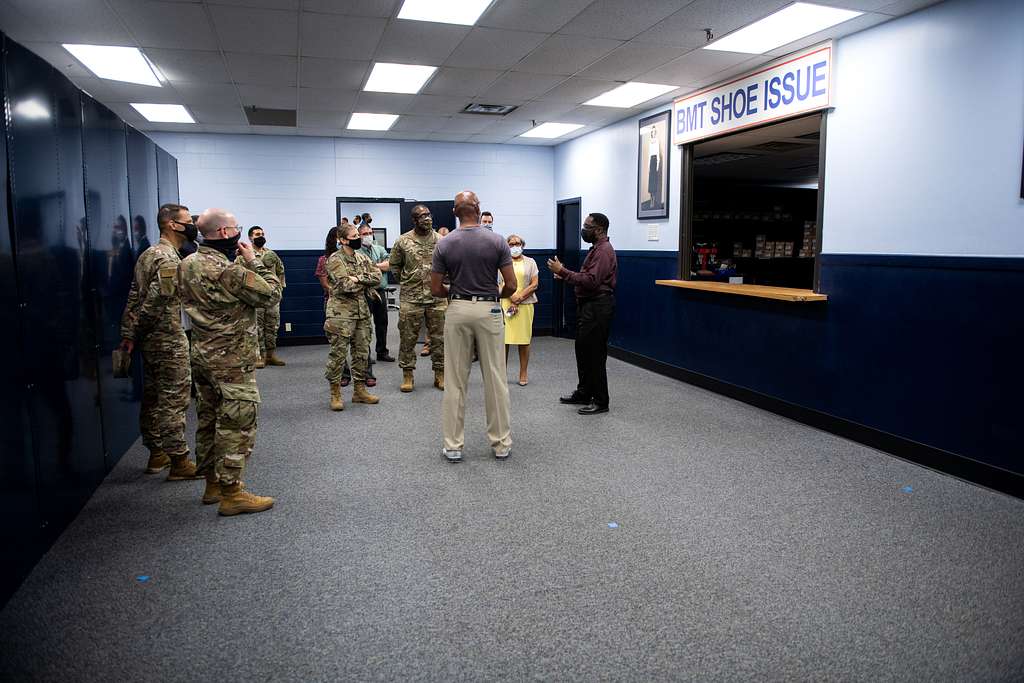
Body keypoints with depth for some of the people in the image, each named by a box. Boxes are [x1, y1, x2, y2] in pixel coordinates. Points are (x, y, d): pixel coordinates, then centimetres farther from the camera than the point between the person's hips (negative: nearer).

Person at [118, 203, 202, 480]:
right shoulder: (169, 259, -17)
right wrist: (138, 332, -9)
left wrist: (129, 334, 11)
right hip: (169, 341, -10)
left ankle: (157, 454, 26)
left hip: (150, 341, 10)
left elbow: (135, 297, 13)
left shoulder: (148, 254, 13)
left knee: (153, 397, 15)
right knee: (174, 400, -5)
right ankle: (179, 462, 0)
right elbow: (156, 301, -24)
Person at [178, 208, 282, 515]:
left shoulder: (187, 265, 6)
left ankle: (213, 483, 28)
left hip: (202, 356, 9)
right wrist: (253, 260, -6)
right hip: (232, 361, -9)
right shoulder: (228, 270, -21)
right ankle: (231, 493, 4)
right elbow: (271, 295, -15)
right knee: (238, 424, -2)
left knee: (209, 419, 16)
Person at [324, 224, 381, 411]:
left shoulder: (362, 257, 12)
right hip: (341, 312, -7)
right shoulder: (335, 260, -9)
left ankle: (360, 390, 20)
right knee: (338, 353, -3)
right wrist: (365, 281, -5)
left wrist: (357, 278, -13)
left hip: (362, 311, 7)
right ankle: (335, 394, 7)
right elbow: (345, 285, -20)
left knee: (362, 351, 10)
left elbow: (377, 276, 0)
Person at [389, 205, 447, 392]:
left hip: (437, 297, 1)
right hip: (410, 298, -1)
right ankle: (407, 375, 15)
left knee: (439, 337, 6)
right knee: (408, 338, 3)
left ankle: (440, 374, 18)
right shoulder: (403, 242, -1)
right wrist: (406, 282, 9)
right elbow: (394, 264, 11)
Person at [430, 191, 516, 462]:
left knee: (455, 381, 6)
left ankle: (453, 446, 10)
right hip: (489, 310, -1)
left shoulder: (444, 244, -3)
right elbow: (511, 285, -6)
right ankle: (502, 443, 14)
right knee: (495, 379, 7)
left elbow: (435, 289, -1)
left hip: (458, 310, 1)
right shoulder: (497, 241, -6)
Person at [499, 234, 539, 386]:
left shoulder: (530, 262, 11)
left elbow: (535, 284, 3)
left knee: (524, 340, 1)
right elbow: (498, 284, 2)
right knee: (503, 340, -3)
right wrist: (511, 297, -11)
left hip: (525, 305, 0)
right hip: (505, 304, 0)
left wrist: (519, 297, -8)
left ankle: (523, 374, 8)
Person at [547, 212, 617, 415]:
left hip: (597, 308, -11)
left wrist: (563, 271, -24)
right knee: (583, 350, 17)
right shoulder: (596, 248, 17)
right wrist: (566, 275, 13)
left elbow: (591, 281, -26)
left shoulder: (603, 250, -17)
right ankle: (584, 393, 28)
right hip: (588, 305, 11)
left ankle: (600, 402, 3)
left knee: (595, 354, -5)